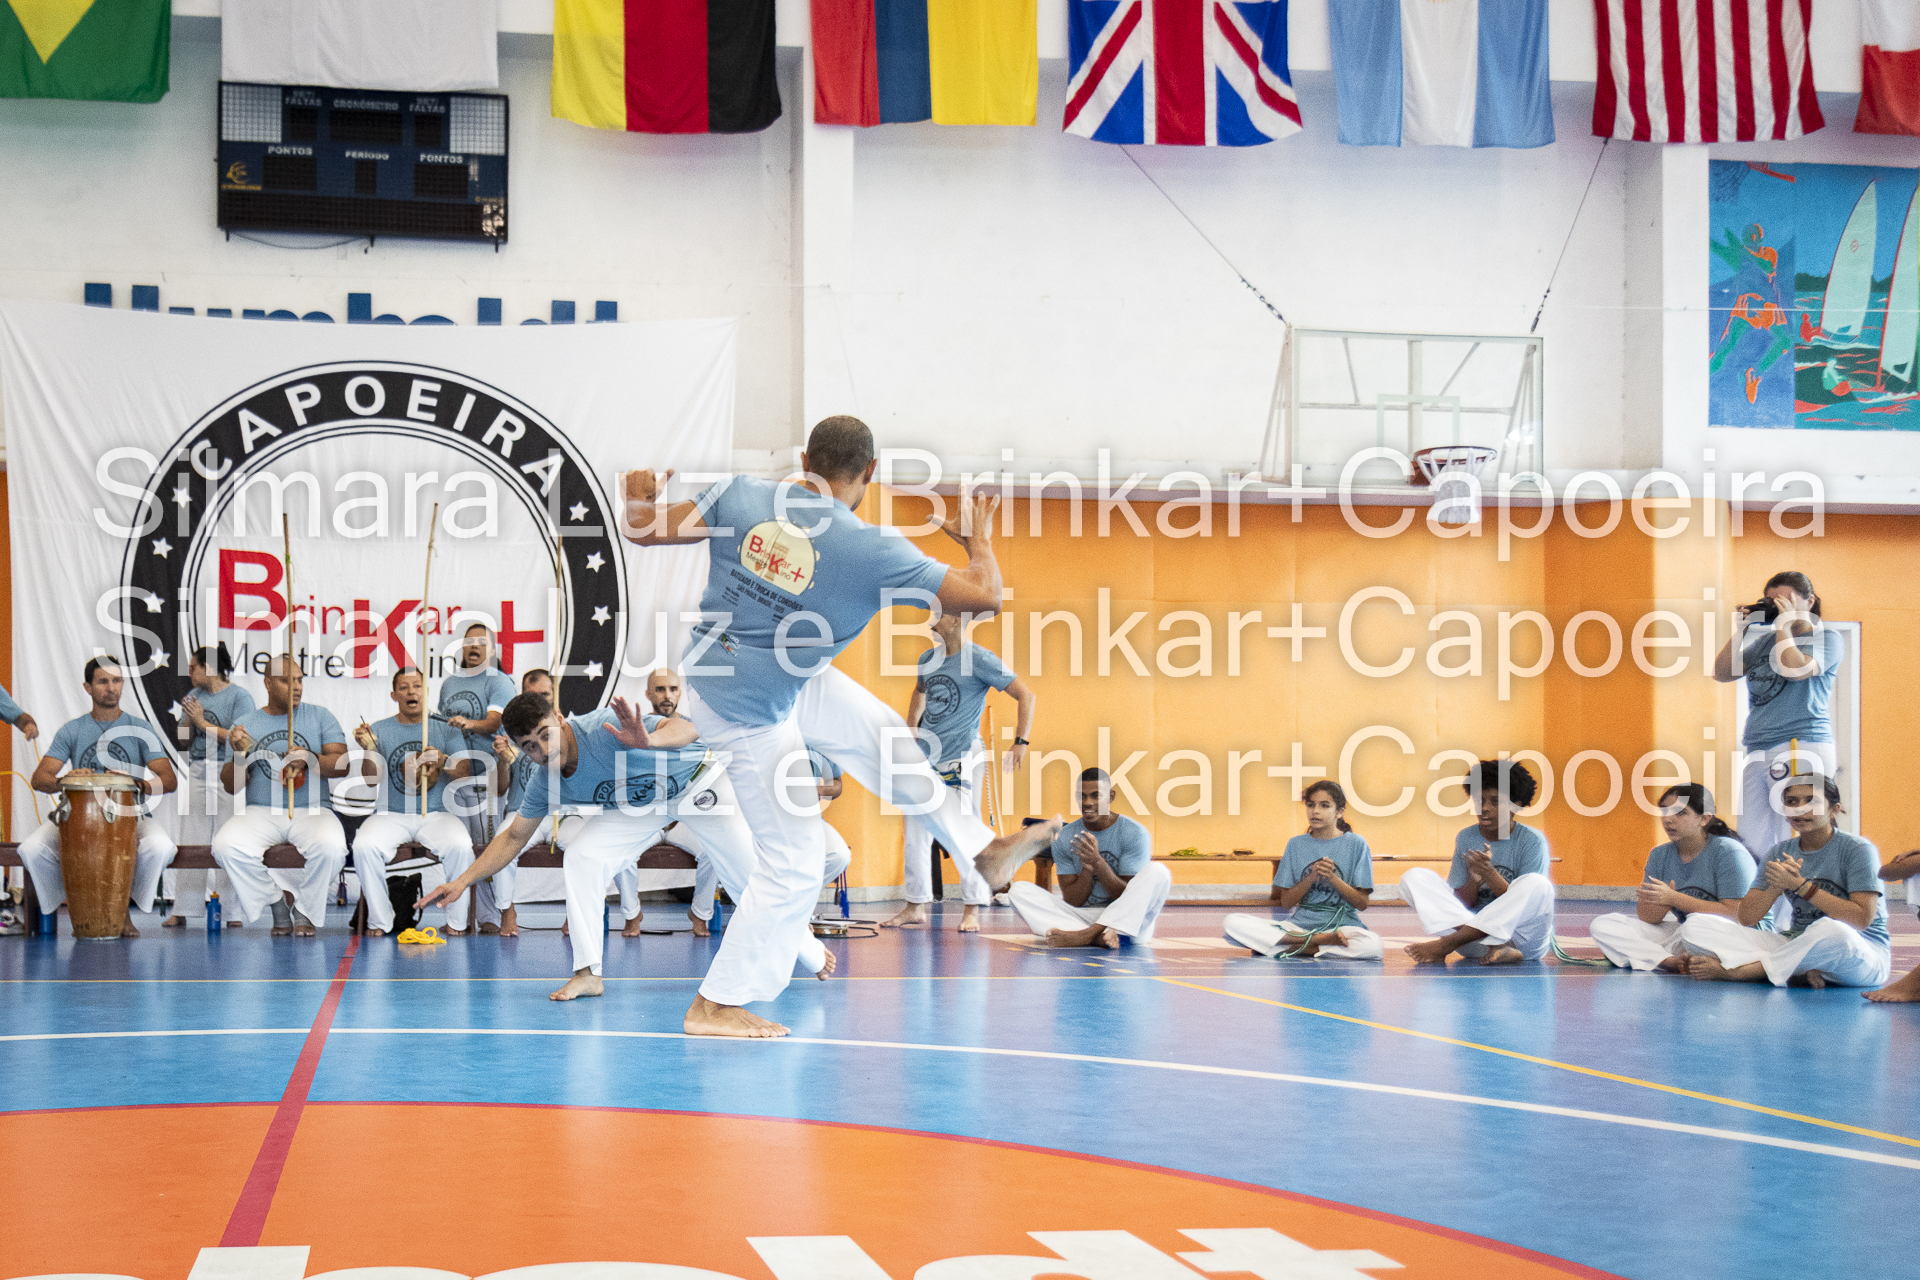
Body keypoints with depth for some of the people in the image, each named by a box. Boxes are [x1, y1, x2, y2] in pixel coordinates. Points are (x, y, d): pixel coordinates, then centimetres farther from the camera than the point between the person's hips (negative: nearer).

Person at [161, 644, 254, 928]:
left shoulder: (239, 697, -4)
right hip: (197, 774, 6)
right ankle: (182, 910, 5)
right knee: (191, 842, 3)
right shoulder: (194, 696, 13)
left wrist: (202, 722, -12)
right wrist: (188, 718, -5)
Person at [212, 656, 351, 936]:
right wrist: (240, 754, -14)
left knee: (331, 847, -34)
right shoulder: (246, 725, 11)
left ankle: (304, 911, -6)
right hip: (260, 811, 1)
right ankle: (277, 902, -6)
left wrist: (309, 759, -20)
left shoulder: (320, 716, 11)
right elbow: (231, 786, 6)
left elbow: (342, 765, 0)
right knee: (226, 846, -30)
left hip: (312, 810, -1)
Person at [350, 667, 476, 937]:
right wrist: (369, 750, -22)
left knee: (460, 846, -32)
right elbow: (371, 778, -2)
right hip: (390, 814, 0)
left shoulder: (446, 730, 11)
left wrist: (443, 761, -22)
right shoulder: (379, 730, 9)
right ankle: (378, 922, -17)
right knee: (364, 846, -31)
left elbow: (465, 772, -1)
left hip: (437, 813, 0)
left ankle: (456, 923, -19)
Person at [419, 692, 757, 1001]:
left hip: (697, 783, -5)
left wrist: (648, 741, -65)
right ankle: (588, 972, -11)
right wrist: (463, 881, -14)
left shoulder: (604, 727, -37)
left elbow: (685, 730, -44)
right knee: (581, 856, -17)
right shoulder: (544, 783, -17)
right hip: (639, 805, 5)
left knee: (746, 875, -8)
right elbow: (513, 837, -5)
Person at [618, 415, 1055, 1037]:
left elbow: (649, 530, -8)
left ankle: (979, 845, 39)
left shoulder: (740, 495, -16)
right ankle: (717, 1004, 13)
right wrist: (978, 538, 1)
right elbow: (985, 596, -18)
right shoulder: (874, 549, -27)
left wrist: (638, 498, 13)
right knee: (793, 861, 3)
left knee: (883, 733, 21)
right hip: (751, 712, -8)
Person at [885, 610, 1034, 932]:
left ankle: (972, 909, 2)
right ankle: (915, 907, 17)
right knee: (915, 836, 7)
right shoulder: (928, 659, 10)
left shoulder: (980, 660, -10)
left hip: (959, 761, -7)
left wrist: (1021, 742, -14)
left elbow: (1027, 696, -9)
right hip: (924, 758, 7)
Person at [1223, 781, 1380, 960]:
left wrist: (1333, 878, -15)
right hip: (1300, 923, 3)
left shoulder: (1355, 844, 3)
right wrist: (1311, 878, -11)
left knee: (1373, 945, -40)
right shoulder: (1296, 844, 11)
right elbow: (1286, 903, 5)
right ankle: (1318, 941, -18)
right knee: (1233, 923, -21)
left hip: (1340, 924, -3)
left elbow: (1362, 903, -1)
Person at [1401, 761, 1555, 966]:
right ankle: (1495, 949, -32)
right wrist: (1473, 879, -18)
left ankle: (1446, 944, -31)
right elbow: (1460, 903, 4)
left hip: (1524, 939, -4)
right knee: (1413, 878, -12)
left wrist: (1488, 873, -25)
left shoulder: (1531, 841, -4)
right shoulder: (1466, 839, 7)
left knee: (1536, 884, -34)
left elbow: (1523, 903, -12)